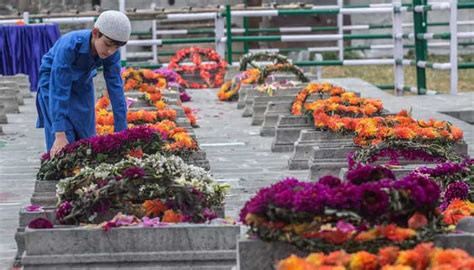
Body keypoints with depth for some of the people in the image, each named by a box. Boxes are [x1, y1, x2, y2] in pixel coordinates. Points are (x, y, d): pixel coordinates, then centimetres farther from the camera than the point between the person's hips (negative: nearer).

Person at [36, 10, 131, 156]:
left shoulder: (112, 53, -24)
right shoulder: (69, 45, -39)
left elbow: (115, 87, -20)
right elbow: (59, 89, -40)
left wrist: (121, 131, -22)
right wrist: (60, 135, -44)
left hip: (82, 85, 5)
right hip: (54, 81, -4)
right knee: (63, 143, -13)